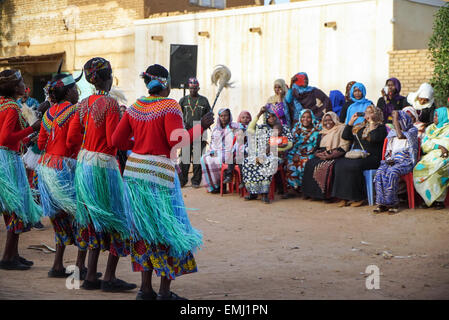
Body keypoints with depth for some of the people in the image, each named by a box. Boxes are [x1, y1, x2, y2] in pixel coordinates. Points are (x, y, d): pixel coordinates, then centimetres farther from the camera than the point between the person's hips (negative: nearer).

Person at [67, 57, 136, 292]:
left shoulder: (83, 105, 8)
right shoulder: (110, 103, -14)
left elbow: (71, 140, 8)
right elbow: (113, 142, -17)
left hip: (83, 164, 8)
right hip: (103, 166, -8)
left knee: (95, 222, 14)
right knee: (116, 221, 3)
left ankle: (91, 277, 16)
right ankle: (109, 278, 4)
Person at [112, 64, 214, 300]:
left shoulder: (135, 107, 8)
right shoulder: (170, 106, -10)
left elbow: (116, 140, 9)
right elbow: (177, 142, -17)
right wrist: (201, 126, -6)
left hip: (134, 171, 6)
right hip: (159, 174, -6)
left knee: (144, 230, 13)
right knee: (168, 230, 3)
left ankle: (145, 288, 16)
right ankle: (165, 291, 4)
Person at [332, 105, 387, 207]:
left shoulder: (381, 127, 5)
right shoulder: (359, 127, 25)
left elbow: (375, 138, -15)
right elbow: (345, 136, 18)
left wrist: (372, 123, -7)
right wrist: (351, 121, 13)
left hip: (371, 157, -6)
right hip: (356, 156, 6)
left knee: (353, 165, -34)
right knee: (339, 163, -23)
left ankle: (358, 198, -24)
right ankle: (344, 198, -24)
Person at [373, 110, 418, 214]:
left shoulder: (413, 130, 3)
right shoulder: (392, 133, 21)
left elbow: (400, 136, -16)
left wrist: (396, 118, -6)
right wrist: (389, 158, -2)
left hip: (406, 161, -5)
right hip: (393, 161, 5)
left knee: (391, 172, -34)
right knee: (380, 172, -26)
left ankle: (392, 203, -27)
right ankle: (382, 203, -28)